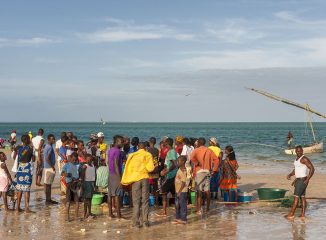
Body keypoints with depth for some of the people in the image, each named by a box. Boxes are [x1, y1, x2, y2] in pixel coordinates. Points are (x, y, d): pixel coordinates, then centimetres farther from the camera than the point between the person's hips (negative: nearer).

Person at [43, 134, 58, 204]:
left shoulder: (47, 146, 14)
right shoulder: (50, 147, -17)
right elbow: (47, 159, -23)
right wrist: (53, 167, -18)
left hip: (47, 167, 10)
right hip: (49, 168, -10)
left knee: (48, 184, 13)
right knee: (47, 184, -4)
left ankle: (49, 199, 18)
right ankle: (48, 200, 0)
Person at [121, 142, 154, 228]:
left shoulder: (132, 155, 4)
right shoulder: (148, 155, 0)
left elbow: (129, 168, 1)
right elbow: (150, 168, -8)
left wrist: (126, 180, 10)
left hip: (135, 179, 1)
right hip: (145, 178, 0)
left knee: (136, 201, 4)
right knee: (145, 201, 6)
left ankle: (136, 222, 1)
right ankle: (145, 221, 5)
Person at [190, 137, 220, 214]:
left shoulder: (196, 150, -3)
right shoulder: (209, 150, 9)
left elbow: (192, 158, -23)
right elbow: (216, 159, 2)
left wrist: (197, 163, -8)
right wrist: (214, 169, 3)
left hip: (199, 171, -4)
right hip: (207, 171, 4)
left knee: (199, 191, -5)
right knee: (207, 190, 11)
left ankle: (198, 209, -8)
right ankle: (208, 208, 17)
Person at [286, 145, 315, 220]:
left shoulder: (304, 159, -17)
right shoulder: (297, 159, 14)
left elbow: (312, 169, -22)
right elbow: (296, 170, 22)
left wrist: (307, 180, -22)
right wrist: (290, 175, 5)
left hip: (302, 181, -10)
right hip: (298, 180, 10)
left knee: (296, 197, -6)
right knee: (302, 197, 10)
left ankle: (291, 214, -2)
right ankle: (303, 215, 12)